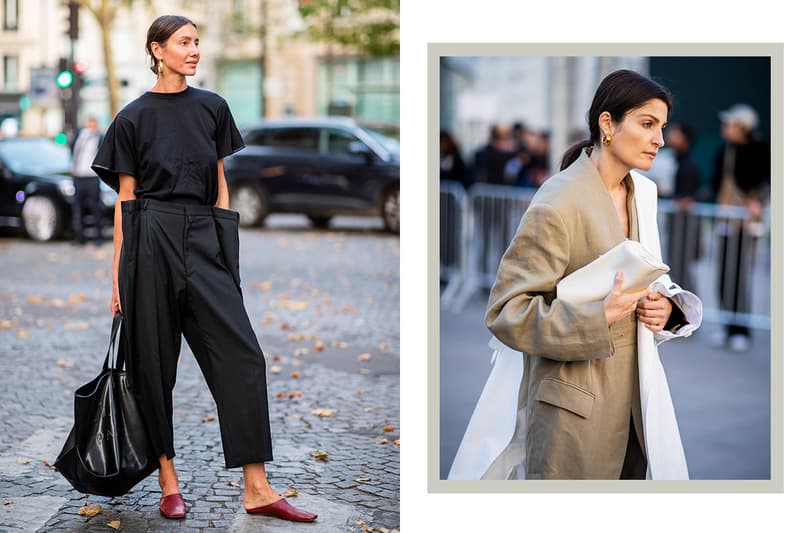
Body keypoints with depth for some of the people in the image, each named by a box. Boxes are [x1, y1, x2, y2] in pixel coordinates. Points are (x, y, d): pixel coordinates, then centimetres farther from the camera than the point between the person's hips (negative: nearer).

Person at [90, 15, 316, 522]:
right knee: (154, 361, 2)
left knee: (242, 353, -7)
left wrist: (227, 247, 12)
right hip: (151, 239, -3)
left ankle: (257, 488, -5)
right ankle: (168, 481, 14)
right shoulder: (134, 118, 3)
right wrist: (119, 275, 0)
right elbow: (125, 199, 3)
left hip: (203, 239, 3)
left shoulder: (213, 108, 12)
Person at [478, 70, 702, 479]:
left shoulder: (643, 191, 7)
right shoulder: (557, 204, -18)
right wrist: (600, 317, -27)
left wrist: (666, 305, -3)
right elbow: (505, 311, -18)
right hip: (575, 408, -7)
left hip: (637, 396, 8)